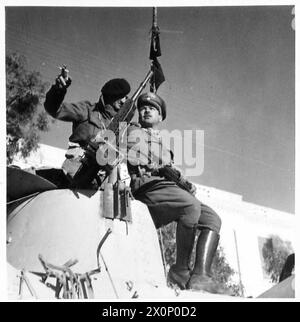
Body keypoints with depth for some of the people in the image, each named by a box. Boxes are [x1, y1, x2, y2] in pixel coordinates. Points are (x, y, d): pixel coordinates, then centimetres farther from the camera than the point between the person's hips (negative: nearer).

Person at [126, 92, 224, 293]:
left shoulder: (164, 144, 37)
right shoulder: (134, 132, 21)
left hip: (168, 186, 7)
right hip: (147, 187, -7)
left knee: (212, 218, -12)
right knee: (191, 204, -32)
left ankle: (200, 275, -24)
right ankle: (181, 269, -22)